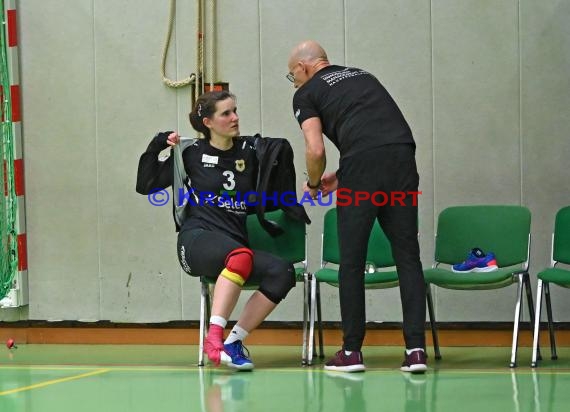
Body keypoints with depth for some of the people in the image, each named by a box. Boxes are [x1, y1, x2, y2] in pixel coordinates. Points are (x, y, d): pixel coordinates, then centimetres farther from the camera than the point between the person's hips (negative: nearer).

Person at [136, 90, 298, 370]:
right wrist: (156, 146, 0)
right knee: (241, 256, -39)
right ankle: (214, 337, -44)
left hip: (236, 246, 4)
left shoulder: (248, 152, 14)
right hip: (198, 240, -4)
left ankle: (234, 340, -23)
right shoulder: (192, 154, 8)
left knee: (282, 272, -27)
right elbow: (146, 185, 10)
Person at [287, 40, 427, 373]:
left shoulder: (306, 94, 13)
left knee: (352, 262, 7)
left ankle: (352, 351, 12)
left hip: (363, 165, -5)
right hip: (404, 157, 5)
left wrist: (314, 185, 20)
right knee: (408, 258, 7)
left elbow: (316, 150, 0)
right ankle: (416, 350, 1)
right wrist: (339, 178, 37)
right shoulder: (363, 76, 31)